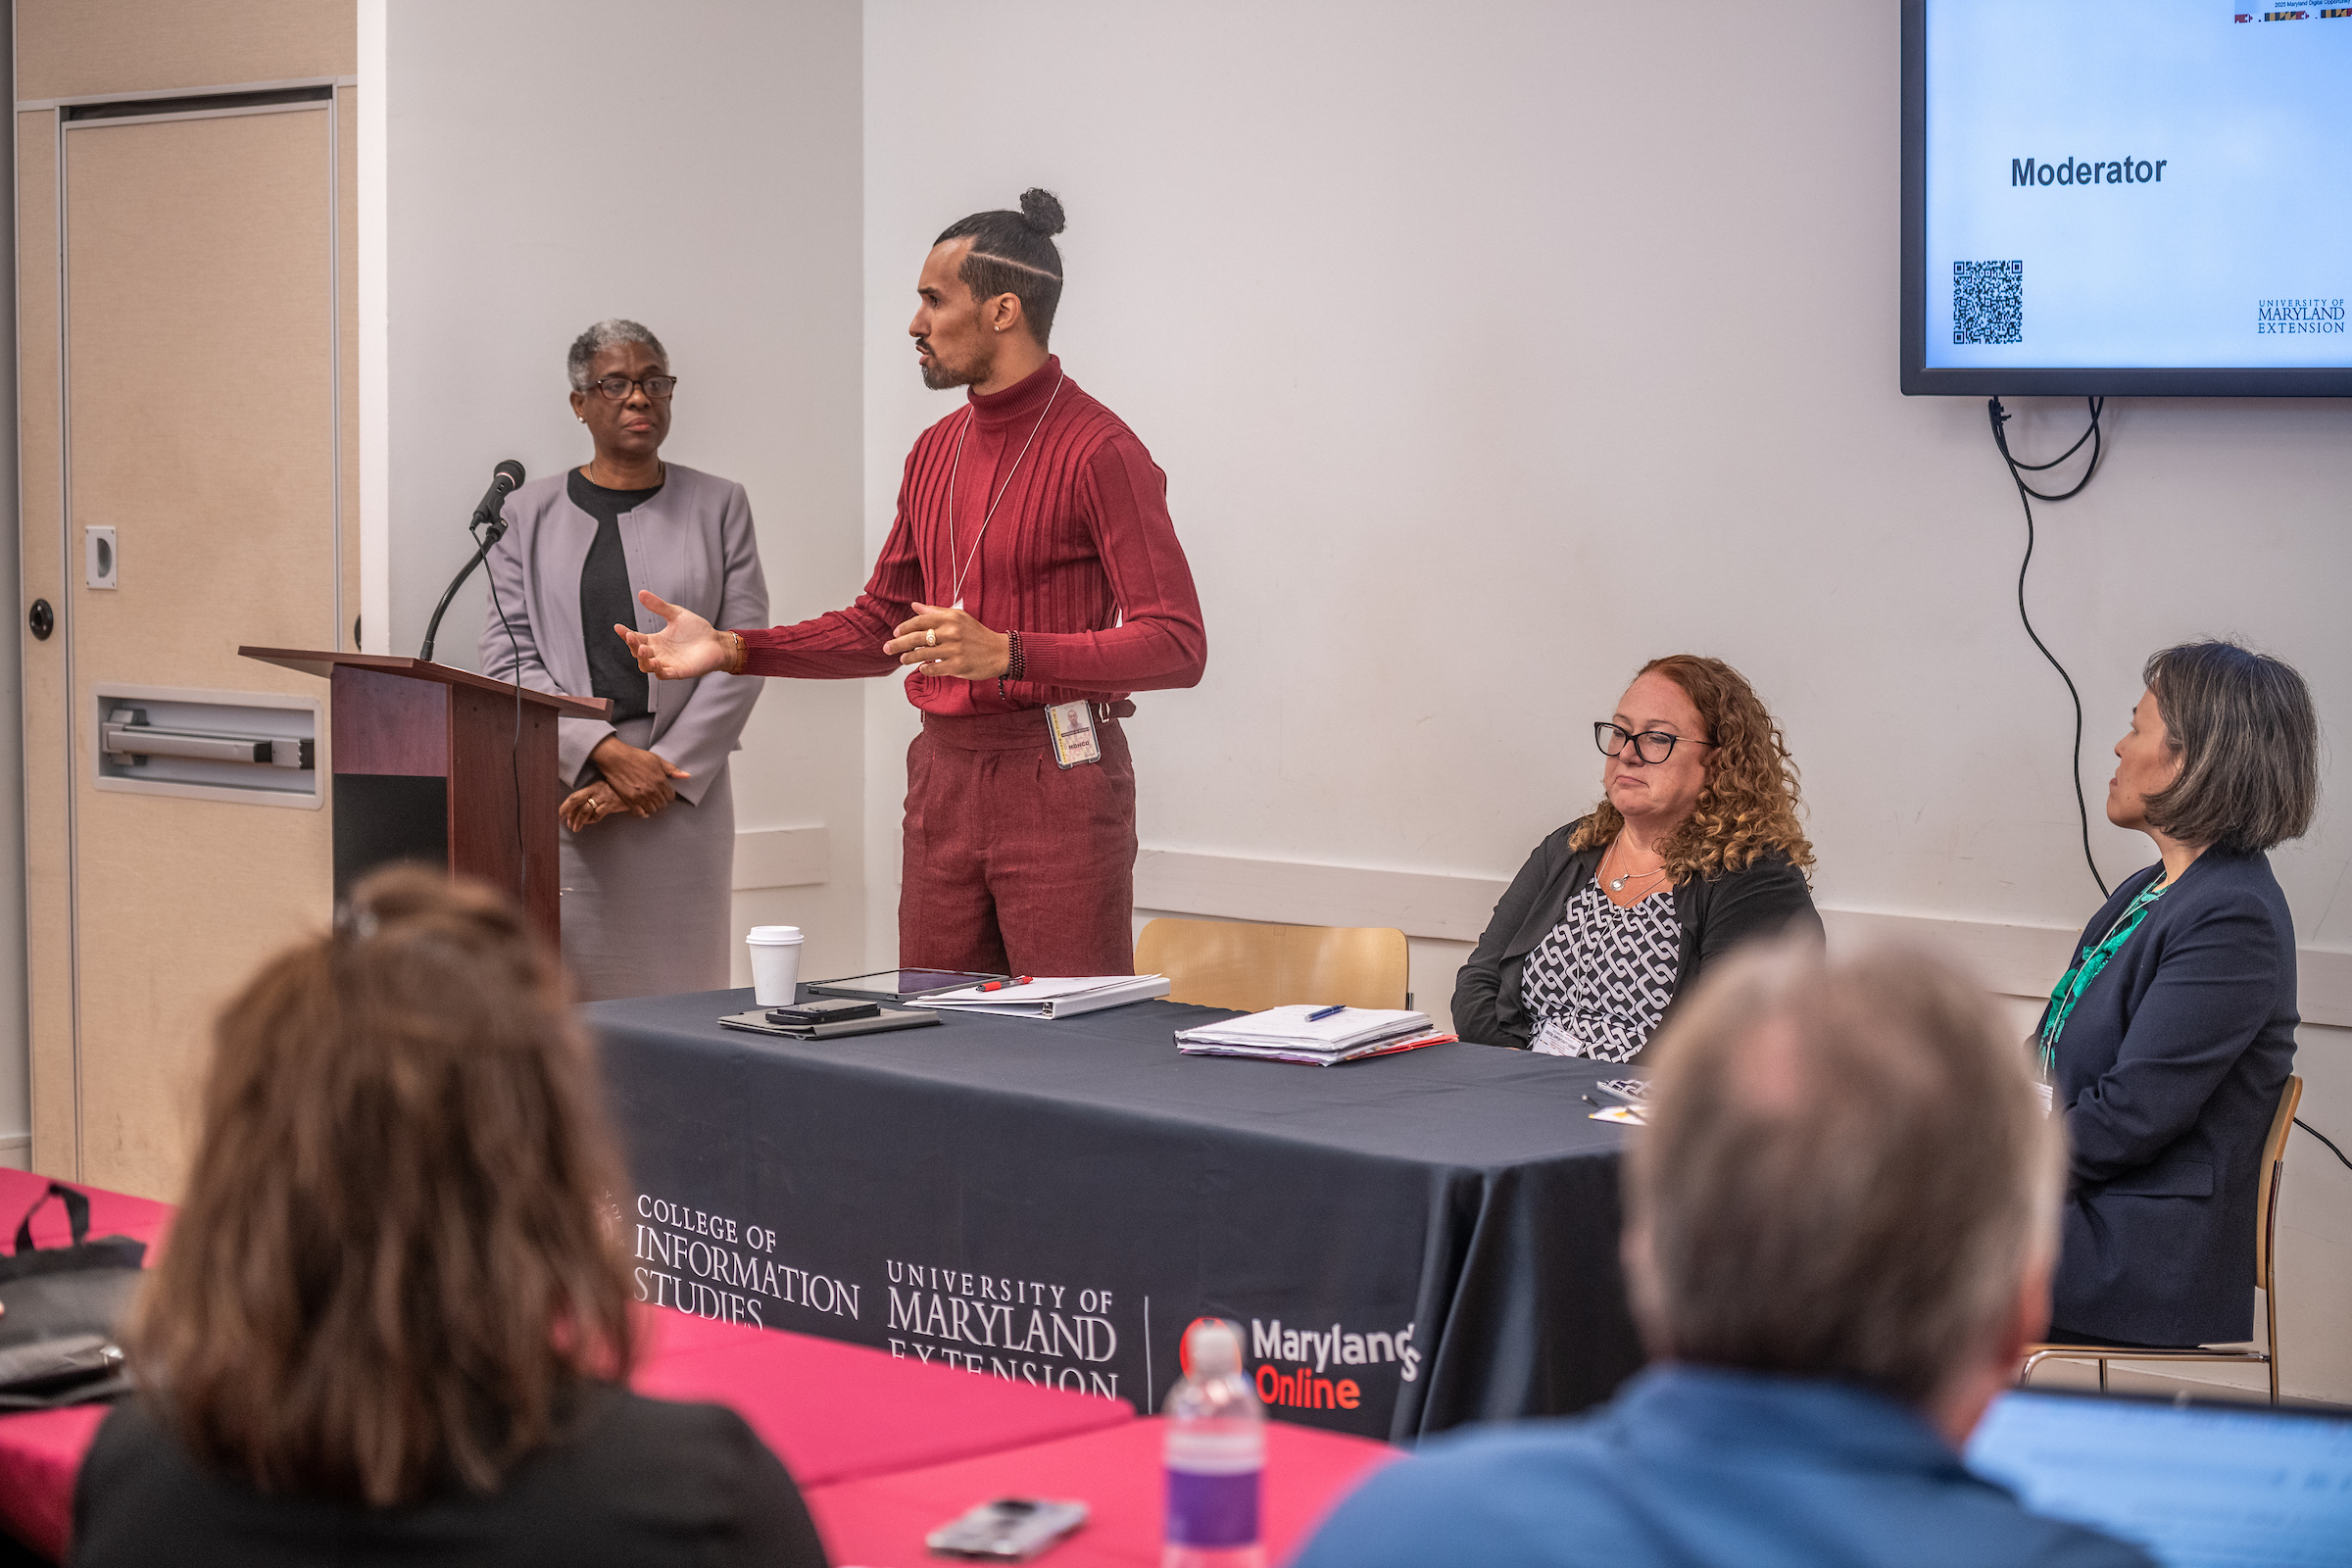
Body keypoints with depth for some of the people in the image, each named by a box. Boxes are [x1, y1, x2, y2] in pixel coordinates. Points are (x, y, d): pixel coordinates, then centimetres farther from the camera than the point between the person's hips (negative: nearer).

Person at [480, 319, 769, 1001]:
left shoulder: (718, 505, 10)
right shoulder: (531, 511, 11)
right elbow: (507, 658, 3)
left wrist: (659, 769, -8)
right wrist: (608, 754, -11)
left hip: (683, 794, 0)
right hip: (564, 793, 0)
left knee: (678, 1000, -5)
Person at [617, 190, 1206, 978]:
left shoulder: (1099, 451, -10)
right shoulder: (936, 452, 15)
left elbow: (1176, 643, -16)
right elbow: (881, 624, 22)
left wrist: (1006, 654, -26)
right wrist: (732, 648, 10)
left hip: (1057, 781, -7)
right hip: (943, 775, 7)